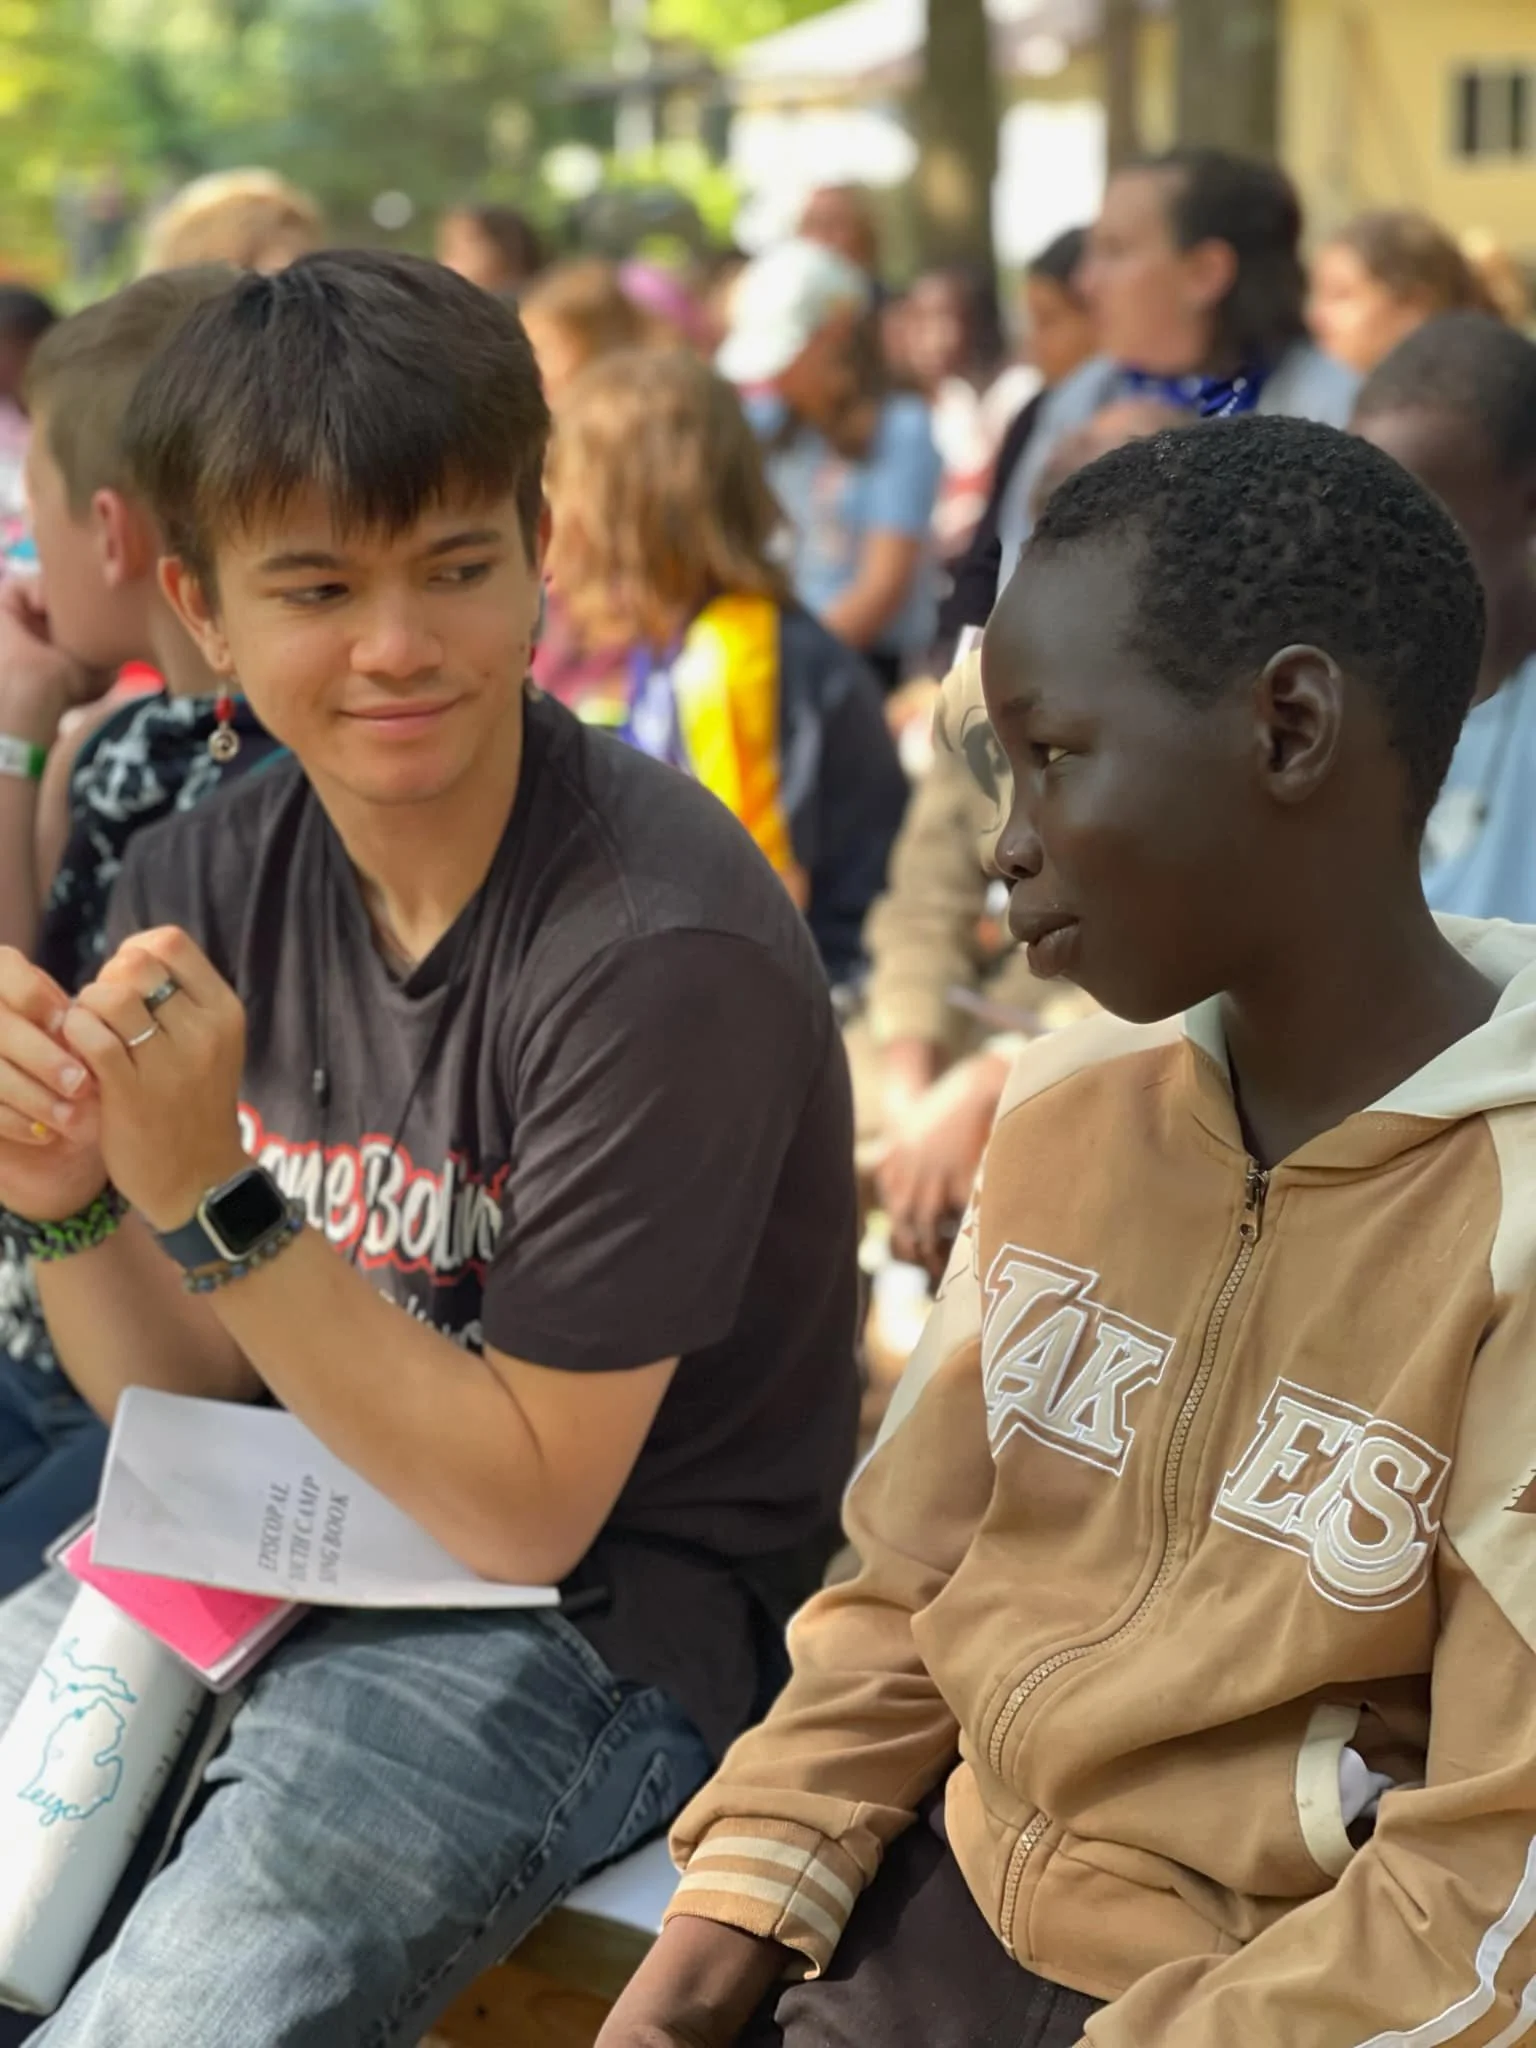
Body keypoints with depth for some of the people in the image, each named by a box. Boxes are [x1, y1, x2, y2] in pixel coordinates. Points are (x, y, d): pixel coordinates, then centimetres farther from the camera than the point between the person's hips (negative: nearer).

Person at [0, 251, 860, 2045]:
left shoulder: (661, 948, -21)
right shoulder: (204, 883, -1)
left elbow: (522, 1507, -17)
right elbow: (190, 1399, 4)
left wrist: (212, 1199, -26)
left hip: (602, 1615, -6)